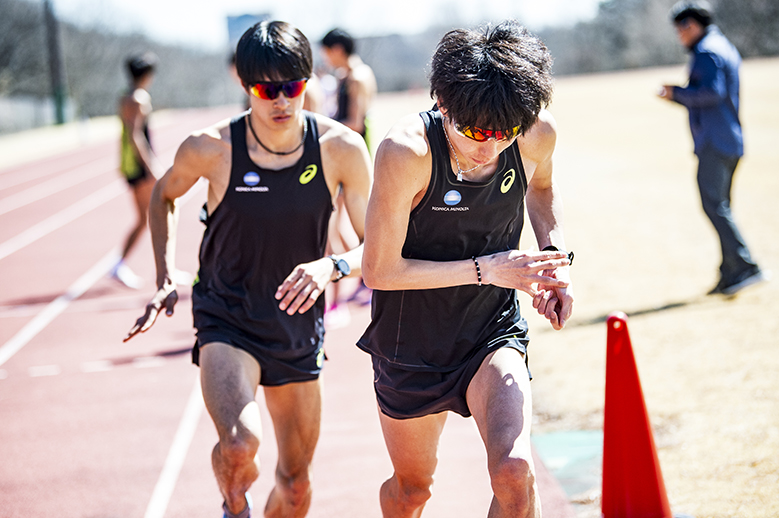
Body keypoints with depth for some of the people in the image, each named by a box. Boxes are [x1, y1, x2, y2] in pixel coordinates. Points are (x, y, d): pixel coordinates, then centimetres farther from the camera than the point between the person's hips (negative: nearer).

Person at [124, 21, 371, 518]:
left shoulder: (342, 149, -13)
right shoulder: (210, 148, -16)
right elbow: (164, 195, 7)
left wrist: (332, 266, -29)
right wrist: (166, 279, -1)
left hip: (300, 327, 3)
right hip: (226, 323, -3)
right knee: (240, 445, -29)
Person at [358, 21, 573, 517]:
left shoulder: (538, 132, -16)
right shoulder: (406, 151, -29)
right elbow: (380, 271, -20)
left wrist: (555, 255, -6)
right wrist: (484, 269, -25)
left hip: (494, 332, 1)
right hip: (412, 343, -1)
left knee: (514, 471, -24)